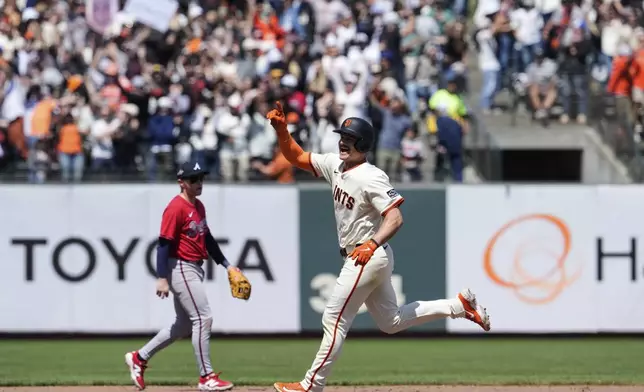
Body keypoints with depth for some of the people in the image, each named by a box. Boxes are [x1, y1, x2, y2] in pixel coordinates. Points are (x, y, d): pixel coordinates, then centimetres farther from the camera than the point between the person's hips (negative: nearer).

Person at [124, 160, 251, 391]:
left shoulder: (198, 206, 13)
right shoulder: (176, 208, -15)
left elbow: (207, 239, 21)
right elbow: (164, 244, -18)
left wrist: (227, 266, 18)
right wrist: (162, 278, -22)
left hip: (195, 269, 10)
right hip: (181, 269, -10)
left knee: (184, 324, 14)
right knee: (203, 318, -10)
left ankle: (139, 358, 24)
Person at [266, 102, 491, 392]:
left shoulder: (371, 178, -20)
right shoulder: (335, 165, 5)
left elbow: (395, 218, -26)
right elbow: (297, 157, 12)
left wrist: (372, 244, -41)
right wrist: (281, 130, -5)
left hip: (369, 257, -10)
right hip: (363, 259, 10)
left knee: (335, 320, -6)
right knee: (390, 322, 19)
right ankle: (459, 305, 22)